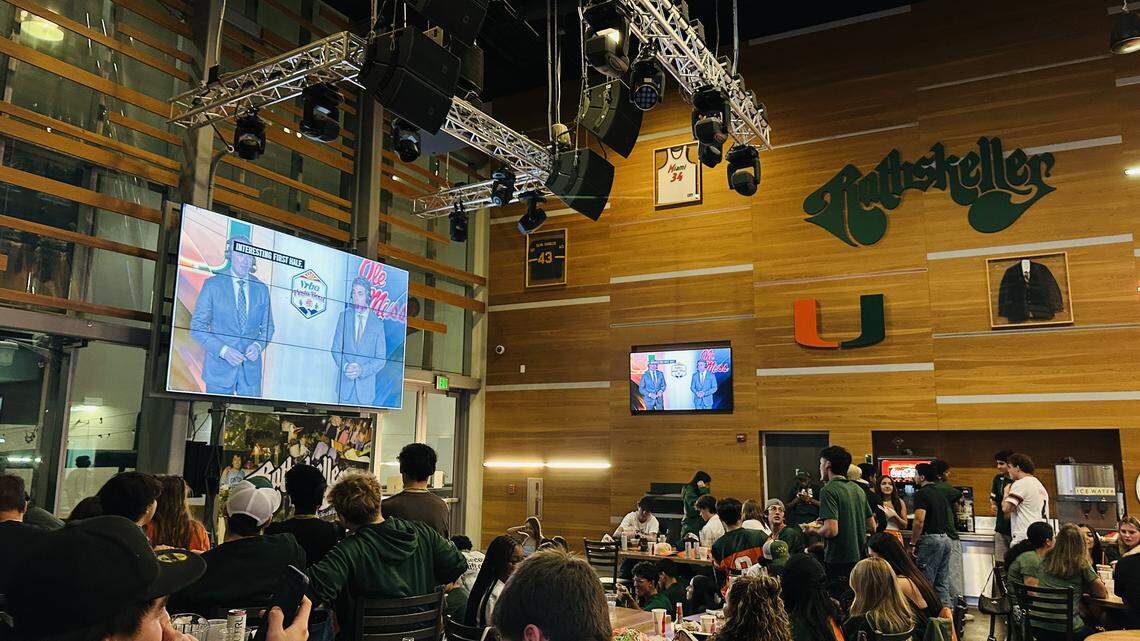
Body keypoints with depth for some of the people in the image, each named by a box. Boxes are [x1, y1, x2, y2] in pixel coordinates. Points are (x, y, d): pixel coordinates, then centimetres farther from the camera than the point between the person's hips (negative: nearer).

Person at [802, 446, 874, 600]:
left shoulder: (829, 490, -15)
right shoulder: (858, 489, 10)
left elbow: (831, 530, -24)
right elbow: (871, 527, 16)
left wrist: (814, 531, -6)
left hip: (838, 562, -8)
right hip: (859, 558, 8)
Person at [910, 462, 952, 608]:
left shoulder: (921, 493, -11)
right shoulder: (940, 494, 16)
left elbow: (919, 521, -20)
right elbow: (947, 518, 20)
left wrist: (912, 543, -12)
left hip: (930, 539, -9)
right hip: (944, 538, 9)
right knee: (942, 582, 12)